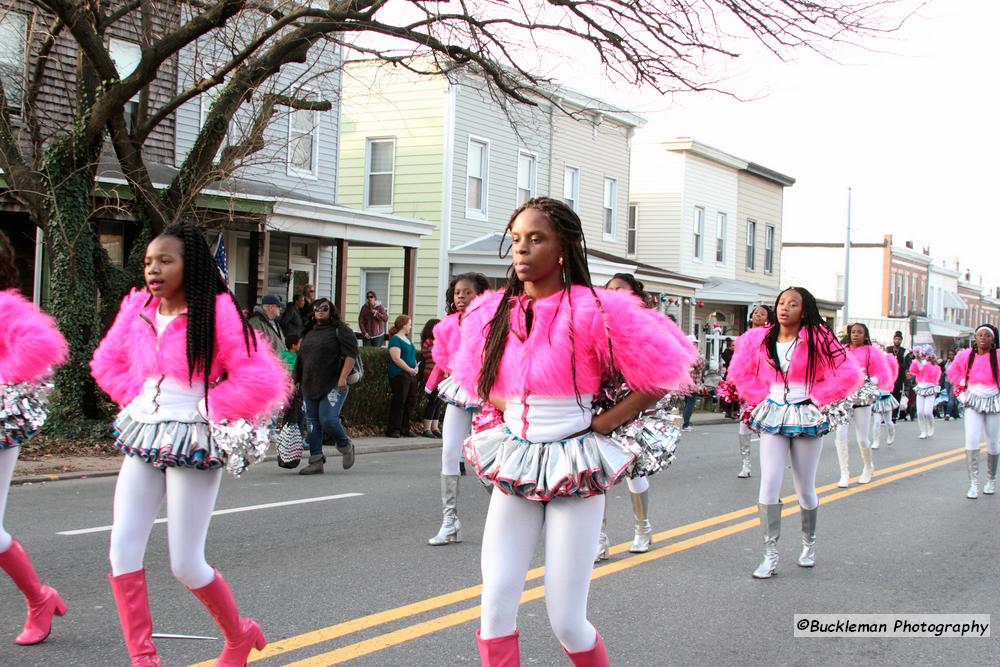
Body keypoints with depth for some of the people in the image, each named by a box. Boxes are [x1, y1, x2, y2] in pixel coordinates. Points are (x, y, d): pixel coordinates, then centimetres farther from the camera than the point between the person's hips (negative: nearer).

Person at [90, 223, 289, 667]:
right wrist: (136, 399, 9)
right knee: (122, 550, -5)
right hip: (142, 439, 6)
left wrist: (207, 409, -11)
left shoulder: (216, 312, -11)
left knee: (186, 565, -1)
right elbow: (106, 361, 22)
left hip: (192, 444, -6)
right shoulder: (137, 309, 5)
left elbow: (262, 380, -15)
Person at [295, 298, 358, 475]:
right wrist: (300, 381, 19)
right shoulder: (309, 333, 18)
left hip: (333, 386, -7)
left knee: (328, 419, -17)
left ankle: (346, 447, 10)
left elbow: (351, 354, -12)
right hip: (310, 386, 7)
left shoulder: (340, 331, -4)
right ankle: (316, 462, 9)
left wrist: (343, 377, -20)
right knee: (312, 423, 5)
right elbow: (301, 358, 24)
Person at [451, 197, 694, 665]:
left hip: (574, 473, -4)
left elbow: (662, 375, -10)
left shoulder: (592, 311, -14)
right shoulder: (493, 312, 3)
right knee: (496, 609, -6)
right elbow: (478, 380, 23)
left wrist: (604, 423, -9)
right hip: (513, 470, 5)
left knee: (566, 622, 0)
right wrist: (516, 413, 7)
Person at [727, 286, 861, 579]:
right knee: (769, 485, -10)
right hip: (772, 417, 2)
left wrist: (816, 398, -8)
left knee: (805, 489, 7)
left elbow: (848, 374, -11)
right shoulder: (760, 339, 1)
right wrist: (762, 397, 7)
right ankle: (770, 556, -5)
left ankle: (809, 544, 32)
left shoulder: (817, 339, -7)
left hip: (806, 418, -2)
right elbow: (739, 373, 16)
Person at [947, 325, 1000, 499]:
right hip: (973, 402, 1)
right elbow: (953, 371, 14)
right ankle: (973, 484, -11)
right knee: (971, 440, -14)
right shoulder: (966, 355, -4)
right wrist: (963, 383, 2)